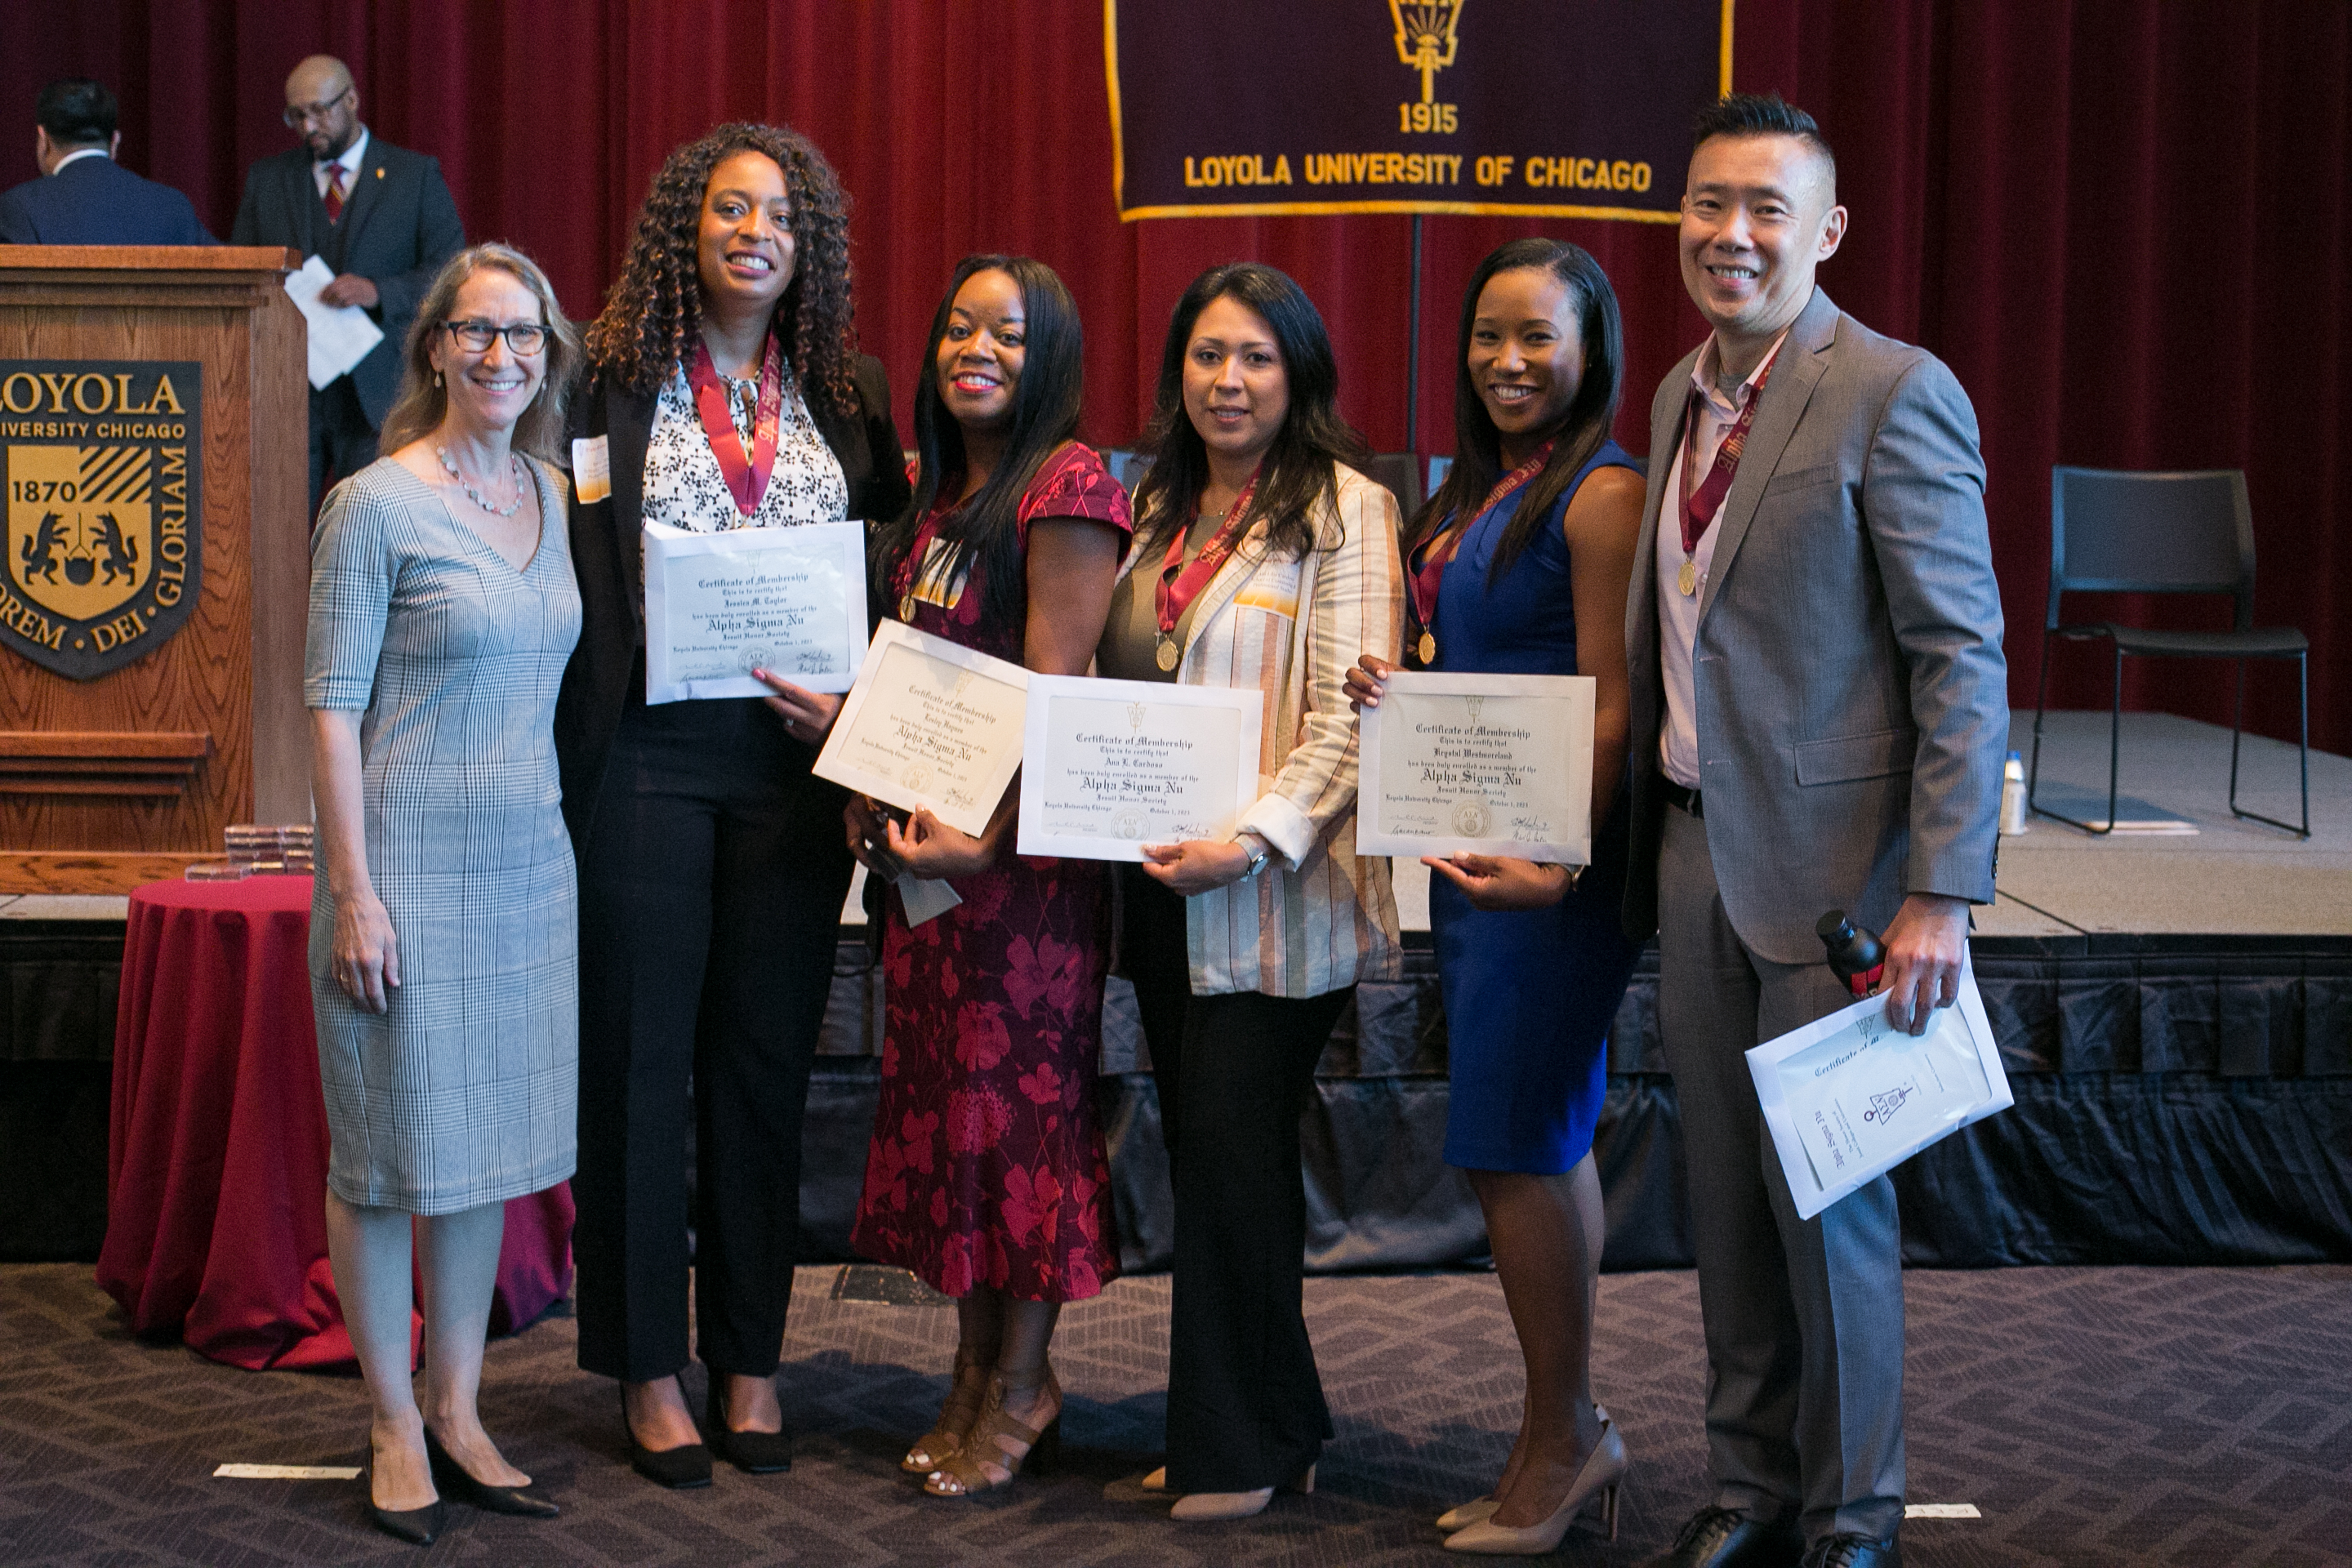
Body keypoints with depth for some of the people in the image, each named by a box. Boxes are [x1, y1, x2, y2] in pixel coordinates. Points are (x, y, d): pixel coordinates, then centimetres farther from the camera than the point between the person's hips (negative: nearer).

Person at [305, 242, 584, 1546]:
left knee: (490, 1144, 11)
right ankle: (395, 1427, 15)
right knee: (389, 1151, 3)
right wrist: (353, 890, -15)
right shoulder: (376, 506, -9)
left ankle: (457, 1414, 22)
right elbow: (332, 704, -10)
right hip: (409, 862, -6)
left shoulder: (550, 497, 9)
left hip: (527, 862, 6)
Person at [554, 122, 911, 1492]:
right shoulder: (612, 377, 0)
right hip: (647, 753, -3)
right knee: (644, 1054, 3)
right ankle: (650, 1367, 12)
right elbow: (567, 566, 0)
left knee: (767, 1059, 8)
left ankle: (751, 1360, 17)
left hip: (795, 758, 3)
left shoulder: (846, 393, 10)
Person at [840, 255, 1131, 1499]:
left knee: (1018, 1089, -1)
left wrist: (988, 835, -23)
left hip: (1024, 837, -8)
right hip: (923, 836, 8)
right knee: (939, 1087, 10)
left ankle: (1019, 1387, 9)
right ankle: (977, 1368, 20)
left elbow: (1053, 690, -17)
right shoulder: (937, 496, 15)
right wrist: (867, 776, 7)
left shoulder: (1067, 486, -11)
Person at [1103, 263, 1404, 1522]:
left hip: (1272, 896, -7)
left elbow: (1353, 715, -13)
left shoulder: (1342, 510, -5)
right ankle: (1269, 1429, 18)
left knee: (1234, 1157, -5)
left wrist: (1255, 839, -22)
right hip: (1160, 886, 7)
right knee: (1201, 1154, 9)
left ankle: (1245, 1449, 6)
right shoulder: (1159, 512, 16)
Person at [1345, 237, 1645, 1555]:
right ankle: (1571, 1433, 20)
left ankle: (1563, 1440, 6)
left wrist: (1558, 861, -25)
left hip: (1550, 865, -9)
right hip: (1472, 852, 9)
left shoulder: (1603, 494, -12)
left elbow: (1613, 704, -17)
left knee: (1513, 1148, -6)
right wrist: (1393, 692, 2)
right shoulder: (1479, 492, 15)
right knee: (1545, 1147, 12)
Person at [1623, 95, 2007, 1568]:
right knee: (1727, 1197, 14)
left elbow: (1963, 658, -14)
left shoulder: (1895, 394, -12)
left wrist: (1942, 895, -19)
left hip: (1825, 866, -7)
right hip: (1695, 849, 7)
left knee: (1829, 1204, 3)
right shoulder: (1684, 395, 12)